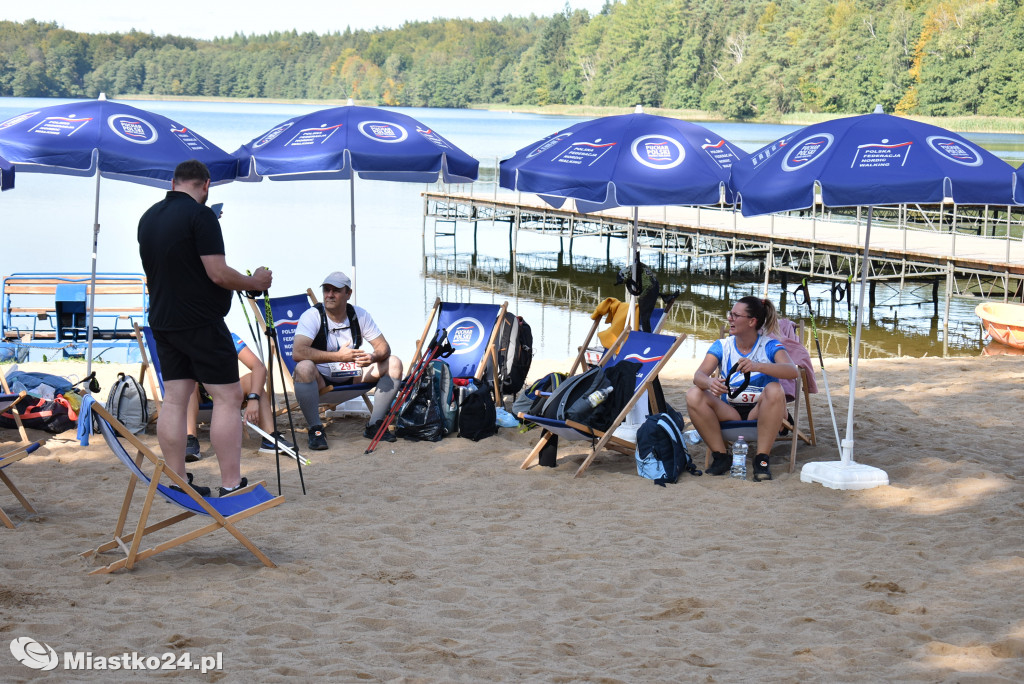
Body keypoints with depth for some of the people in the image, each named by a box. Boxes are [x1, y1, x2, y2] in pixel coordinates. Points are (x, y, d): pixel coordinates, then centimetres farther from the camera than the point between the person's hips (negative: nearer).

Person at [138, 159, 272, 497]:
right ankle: (231, 485, -7)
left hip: (162, 322, 8)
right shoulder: (200, 215, -14)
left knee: (174, 399, 8)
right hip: (201, 323, -8)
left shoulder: (148, 218, 10)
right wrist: (255, 281, -2)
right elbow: (218, 273, -18)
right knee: (227, 397, -3)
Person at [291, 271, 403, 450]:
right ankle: (315, 429, -23)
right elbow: (297, 352, -33)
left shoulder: (359, 315, -4)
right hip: (321, 380, -5)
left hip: (351, 376, 5)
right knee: (304, 368, -38)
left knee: (394, 363, -9)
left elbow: (383, 347, -4)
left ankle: (374, 425, -4)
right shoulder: (312, 316, -18)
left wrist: (373, 357, -29)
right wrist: (338, 356, -37)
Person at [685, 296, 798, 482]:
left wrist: (757, 366, -39)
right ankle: (720, 457, -13)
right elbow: (699, 374, -9)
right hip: (729, 413, 3)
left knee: (774, 390, -33)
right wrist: (709, 383, -35)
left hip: (759, 412, -2)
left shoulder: (770, 346, -2)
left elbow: (792, 371, -23)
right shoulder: (721, 346, 6)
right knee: (694, 395, -21)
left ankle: (761, 459, -27)